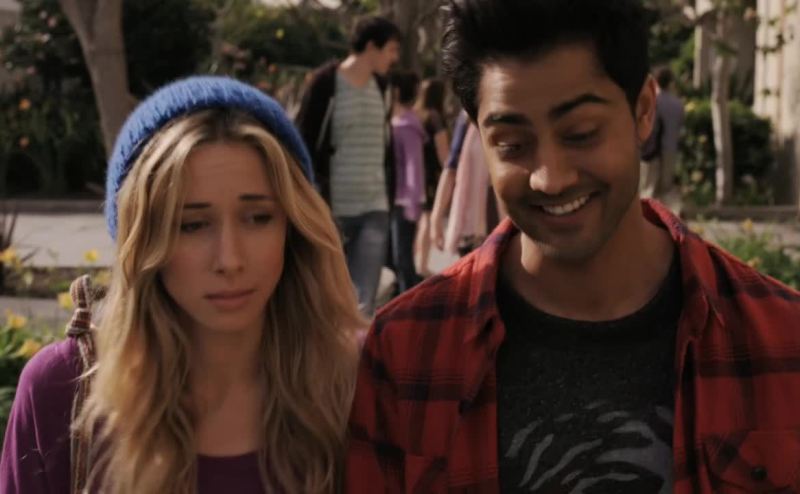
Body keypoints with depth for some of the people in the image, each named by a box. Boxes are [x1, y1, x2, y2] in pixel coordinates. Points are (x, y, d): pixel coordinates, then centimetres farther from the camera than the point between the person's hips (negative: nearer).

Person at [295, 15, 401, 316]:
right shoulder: (325, 84, -8)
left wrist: (390, 195, 13)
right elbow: (304, 144, -8)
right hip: (331, 209, -4)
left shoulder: (381, 88, 11)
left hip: (375, 210, 4)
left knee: (364, 303, -3)